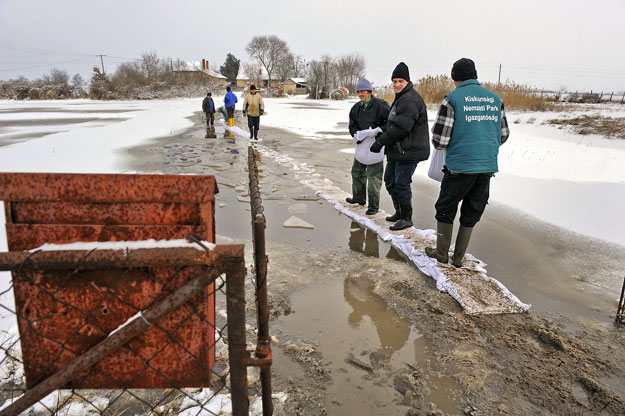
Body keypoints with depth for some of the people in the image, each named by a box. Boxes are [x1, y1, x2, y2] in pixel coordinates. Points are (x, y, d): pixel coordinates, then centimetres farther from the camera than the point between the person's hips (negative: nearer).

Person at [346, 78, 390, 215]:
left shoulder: (380, 105, -12)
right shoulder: (356, 108, 7)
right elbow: (352, 126, 5)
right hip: (362, 144, 7)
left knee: (373, 174, -6)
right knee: (357, 170, 17)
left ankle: (373, 205, 2)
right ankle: (359, 197, 36)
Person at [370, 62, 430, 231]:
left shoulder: (410, 100, -17)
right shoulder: (400, 98, 17)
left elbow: (401, 127, -24)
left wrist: (380, 142, -19)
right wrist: (380, 138, 12)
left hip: (409, 151, -11)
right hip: (396, 150, 11)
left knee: (401, 184, -5)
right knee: (390, 180, 17)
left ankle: (407, 218, 9)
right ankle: (399, 212, 31)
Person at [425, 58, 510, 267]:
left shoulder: (452, 98, -7)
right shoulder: (495, 98, 9)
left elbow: (440, 141, -12)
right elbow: (503, 135, 16)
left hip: (460, 166, -5)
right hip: (488, 166, 5)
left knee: (445, 210, 13)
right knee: (471, 214, 15)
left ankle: (442, 253, 24)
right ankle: (458, 258, 24)